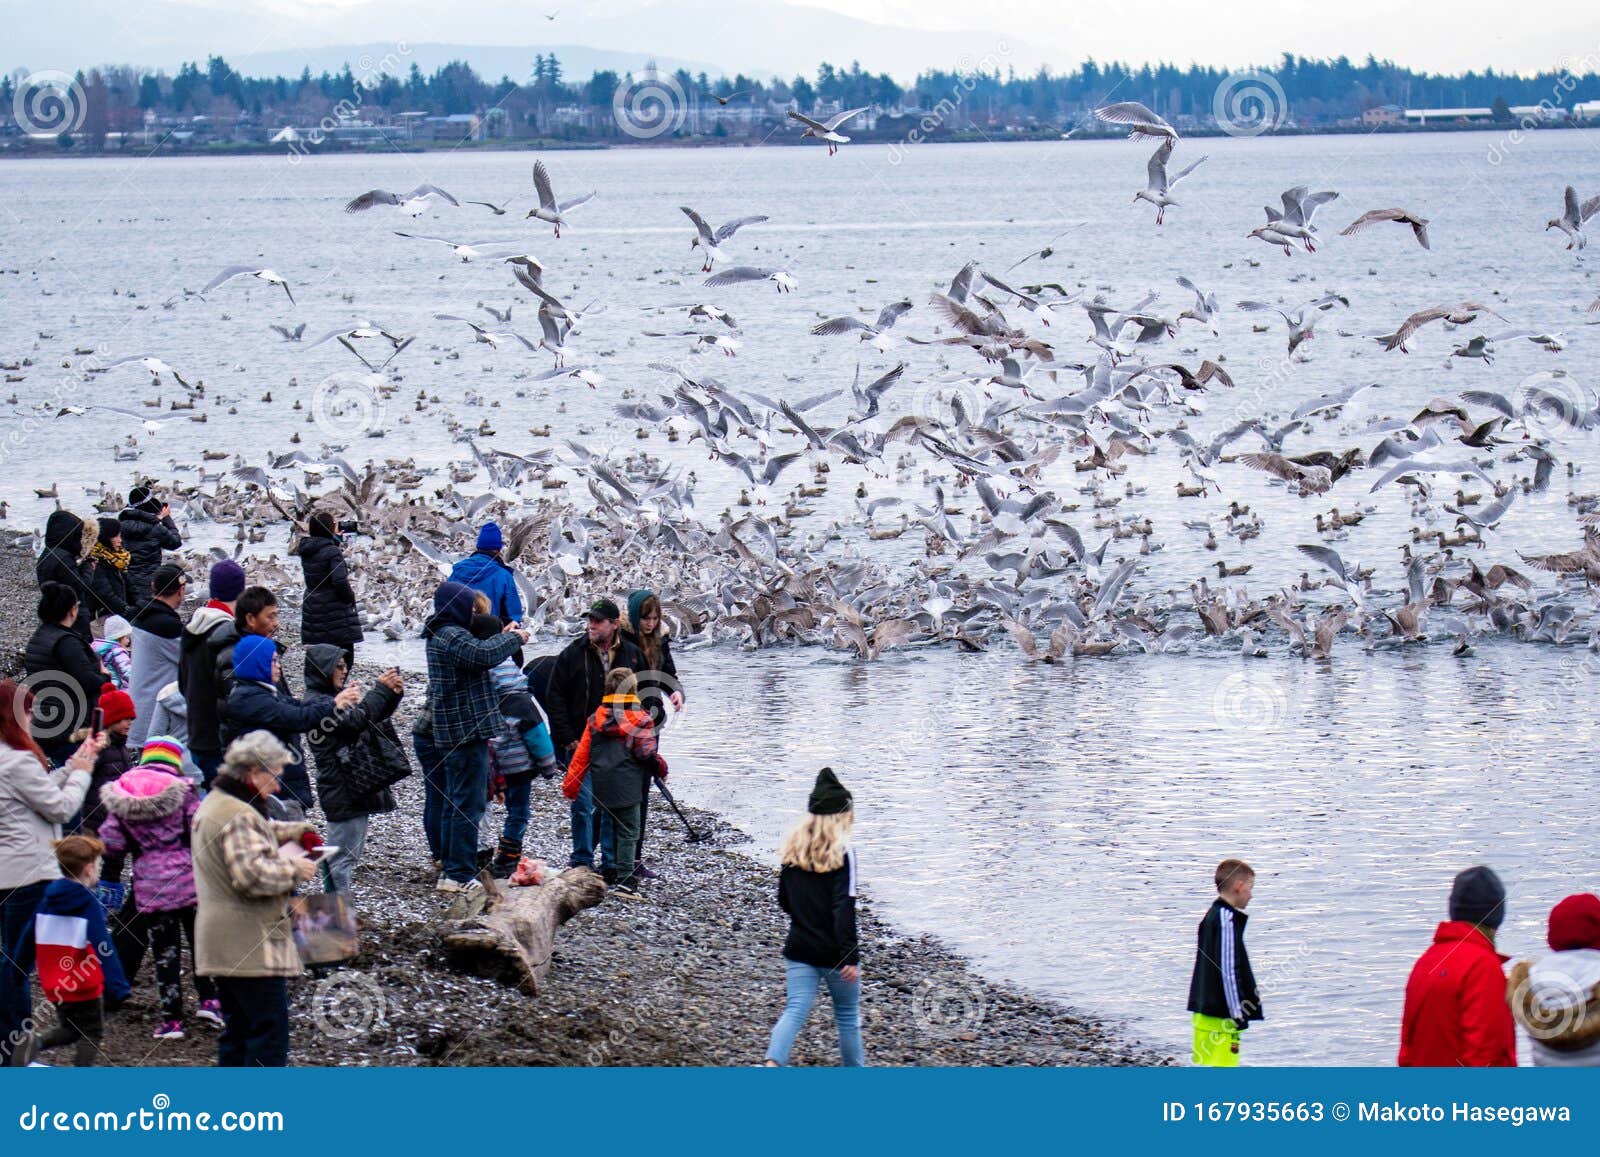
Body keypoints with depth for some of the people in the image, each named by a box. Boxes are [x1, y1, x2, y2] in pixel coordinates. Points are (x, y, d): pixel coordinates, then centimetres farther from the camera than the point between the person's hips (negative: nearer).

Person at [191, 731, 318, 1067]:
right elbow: (252, 874, -28)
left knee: (237, 1029, 15)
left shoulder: (215, 803, 17)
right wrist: (295, 869, -13)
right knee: (270, 1029, -7)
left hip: (223, 944, 10)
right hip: (251, 944, -10)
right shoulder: (240, 815, -17)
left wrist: (291, 831, 18)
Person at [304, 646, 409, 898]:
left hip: (357, 786, 10)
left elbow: (376, 716, 17)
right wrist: (381, 689, -20)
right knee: (344, 855, -6)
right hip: (341, 789, -10)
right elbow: (356, 719, -25)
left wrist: (393, 694, 1)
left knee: (353, 850, 16)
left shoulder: (335, 696, 15)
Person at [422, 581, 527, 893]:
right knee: (469, 805, -9)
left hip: (451, 735, 11)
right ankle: (461, 875, -9)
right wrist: (514, 638, -13)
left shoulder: (441, 636, 17)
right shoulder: (451, 636, -16)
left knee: (455, 803, 15)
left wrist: (503, 637, 13)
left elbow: (477, 652, 25)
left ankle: (452, 872, 20)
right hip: (466, 732, -11)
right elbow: (484, 655, -29)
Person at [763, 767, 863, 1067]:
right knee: (847, 1014, 14)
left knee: (795, 1011, -2)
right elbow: (845, 909, -20)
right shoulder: (841, 851, -15)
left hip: (799, 948, 4)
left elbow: (784, 901, 13)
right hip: (834, 952, -4)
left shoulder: (793, 848, 4)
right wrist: (851, 958, -20)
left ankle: (772, 1062, -24)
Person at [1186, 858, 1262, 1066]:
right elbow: (1228, 969, -19)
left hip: (1206, 1011, 10)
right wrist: (1237, 1012, -16)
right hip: (1220, 1016, -10)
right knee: (1221, 1066, -10)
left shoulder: (1212, 915, 16)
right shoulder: (1227, 920, -15)